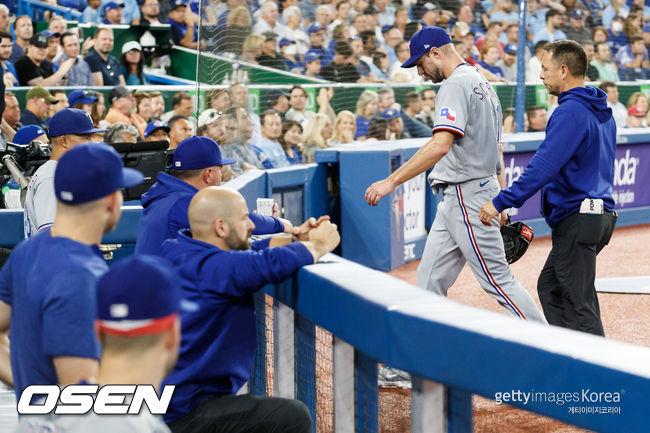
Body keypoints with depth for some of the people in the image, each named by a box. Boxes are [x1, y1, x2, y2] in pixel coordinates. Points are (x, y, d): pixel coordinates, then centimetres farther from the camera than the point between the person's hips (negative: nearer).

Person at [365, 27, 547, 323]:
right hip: (455, 199, 10)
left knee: (497, 280, -5)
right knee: (430, 280, 9)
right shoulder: (483, 84, 18)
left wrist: (392, 181, -29)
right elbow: (495, 150, 20)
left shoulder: (456, 84, -14)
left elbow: (441, 144, -27)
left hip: (467, 196, -10)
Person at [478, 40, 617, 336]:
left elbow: (543, 166, -24)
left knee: (578, 304, -6)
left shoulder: (570, 111, -16)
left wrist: (501, 203, -22)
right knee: (550, 288, 17)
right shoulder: (602, 111, 15)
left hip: (577, 219, -10)